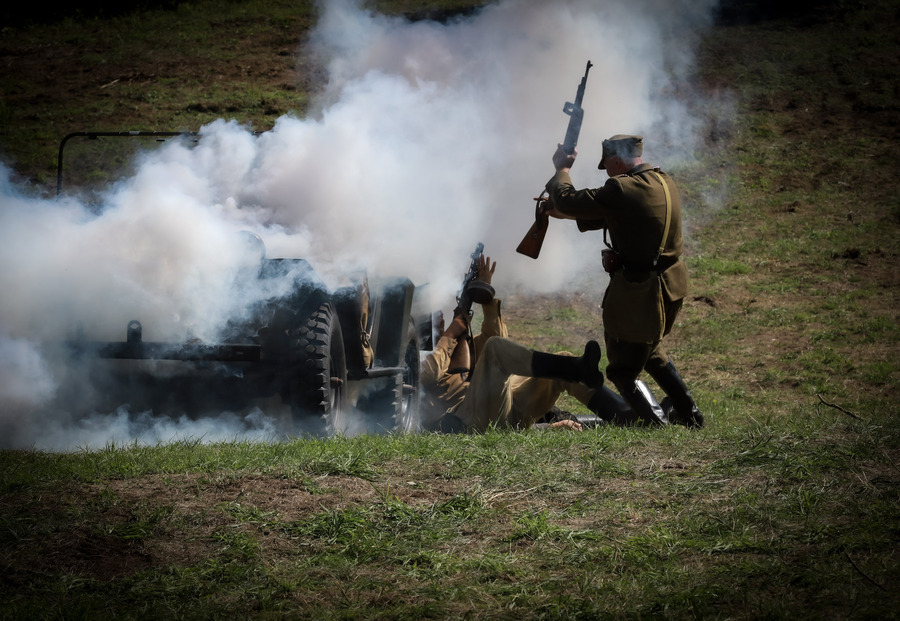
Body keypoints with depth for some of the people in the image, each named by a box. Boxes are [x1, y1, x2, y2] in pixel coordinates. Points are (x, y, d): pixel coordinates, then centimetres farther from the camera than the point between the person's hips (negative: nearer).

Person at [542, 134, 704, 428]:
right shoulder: (665, 182, 7)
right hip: (671, 283, 8)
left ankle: (657, 422, -6)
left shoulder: (622, 189, -21)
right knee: (650, 349, 32)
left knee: (623, 370, 6)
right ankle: (688, 412, 35)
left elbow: (567, 201, -13)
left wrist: (562, 169, 6)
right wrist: (564, 213, 14)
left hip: (638, 292, -8)